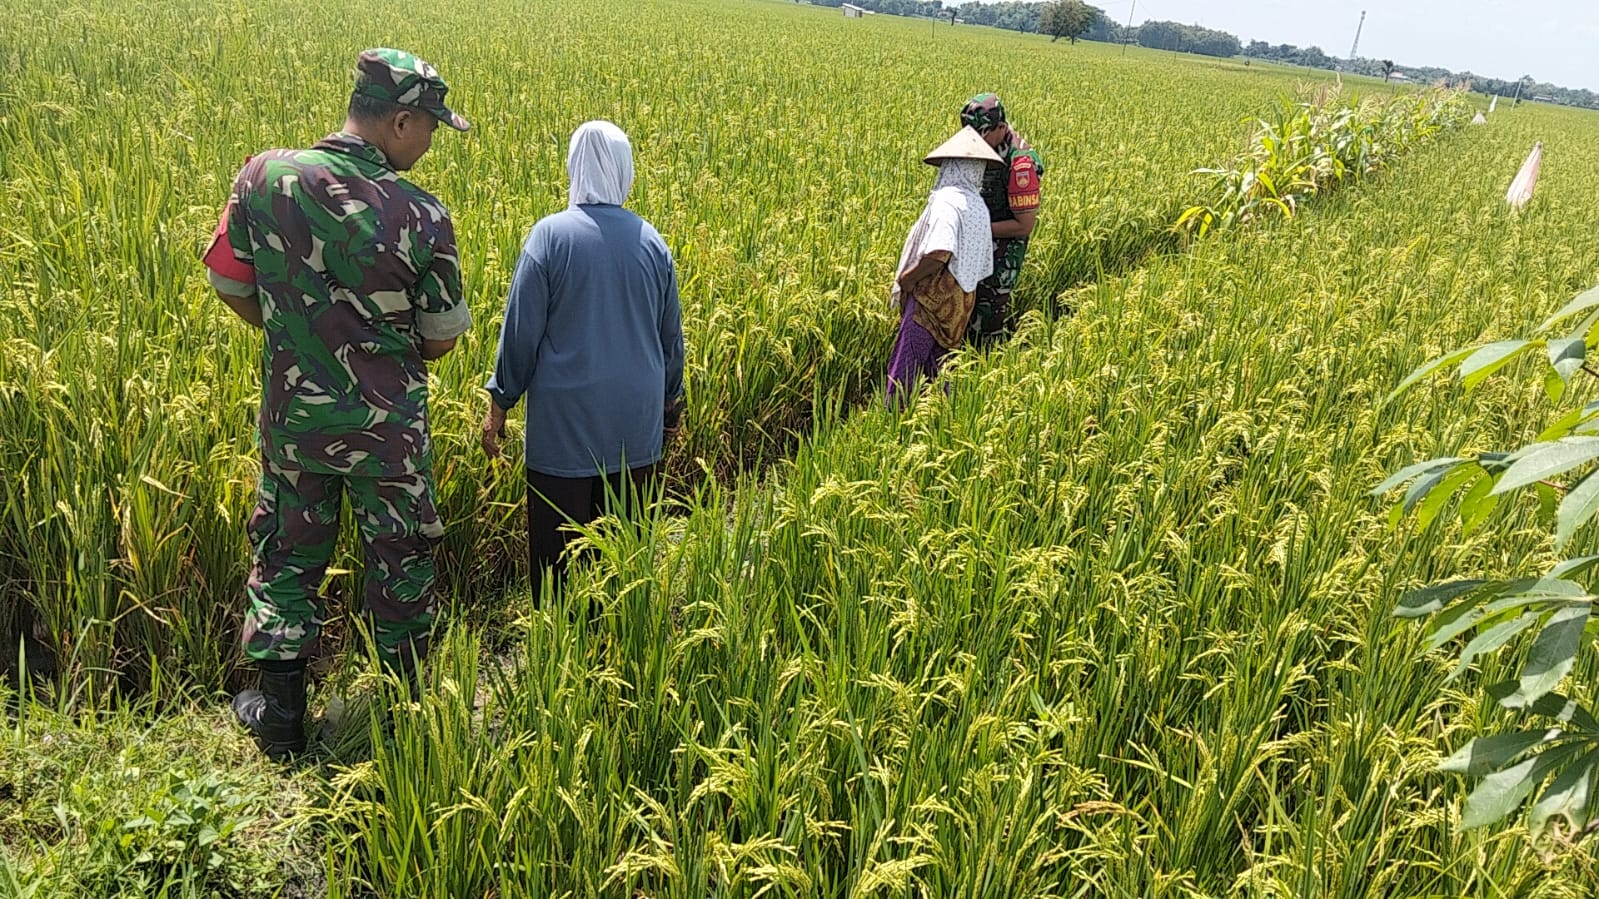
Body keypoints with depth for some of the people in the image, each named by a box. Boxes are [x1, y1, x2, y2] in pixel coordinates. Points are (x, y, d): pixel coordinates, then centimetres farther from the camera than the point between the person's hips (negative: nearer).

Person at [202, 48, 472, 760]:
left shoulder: (263, 178, -9)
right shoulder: (420, 215, -17)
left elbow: (229, 285, 3)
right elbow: (441, 339, -8)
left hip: (292, 413, 3)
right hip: (387, 421, -2)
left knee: (287, 558, 19)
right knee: (399, 563, 16)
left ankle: (279, 720, 28)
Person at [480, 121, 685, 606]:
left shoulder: (550, 234, -10)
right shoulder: (651, 240, 2)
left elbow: (521, 329, -8)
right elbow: (671, 334, 11)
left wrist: (499, 403, 3)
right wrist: (671, 401, 24)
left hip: (565, 421, -4)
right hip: (636, 422, 4)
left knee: (556, 551, 6)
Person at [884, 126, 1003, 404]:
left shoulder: (947, 200, -14)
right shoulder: (979, 206, 14)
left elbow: (938, 255, -27)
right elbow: (984, 264, 19)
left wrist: (902, 279, -15)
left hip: (933, 297, -9)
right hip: (960, 300, 9)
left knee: (903, 369, -8)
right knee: (934, 367, 16)